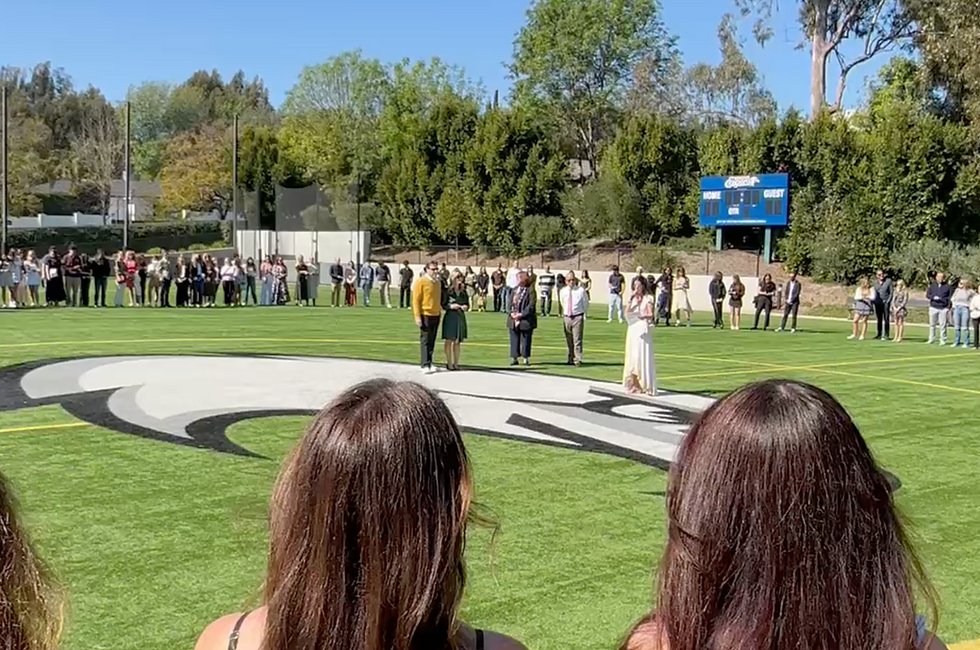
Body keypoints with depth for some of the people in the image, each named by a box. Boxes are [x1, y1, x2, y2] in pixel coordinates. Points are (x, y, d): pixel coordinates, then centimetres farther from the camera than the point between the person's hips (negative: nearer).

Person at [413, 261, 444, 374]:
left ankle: (429, 363, 17)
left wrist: (440, 312, 18)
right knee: (425, 340, -5)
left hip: (436, 315, 7)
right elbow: (416, 300, -11)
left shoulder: (438, 282, 13)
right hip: (425, 315, -7)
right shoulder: (421, 282, -9)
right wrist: (417, 316, -15)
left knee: (432, 341, 10)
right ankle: (425, 365, -4)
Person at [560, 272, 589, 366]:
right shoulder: (562, 291, 5)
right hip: (566, 317, 4)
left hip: (578, 317, -4)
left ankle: (578, 360, -7)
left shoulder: (581, 290, -5)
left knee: (577, 340, -9)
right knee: (569, 341, 11)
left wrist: (584, 314, 6)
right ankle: (571, 360, 22)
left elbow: (586, 304, 5)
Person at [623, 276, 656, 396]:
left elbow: (651, 314, -8)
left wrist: (644, 316, -28)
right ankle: (634, 385, 11)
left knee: (644, 357, -7)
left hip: (643, 330, -5)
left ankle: (646, 386, -4)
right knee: (632, 357, 5)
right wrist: (631, 299, -7)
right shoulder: (633, 298, 12)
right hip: (633, 330, 5)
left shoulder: (648, 298, 0)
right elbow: (627, 313, 0)